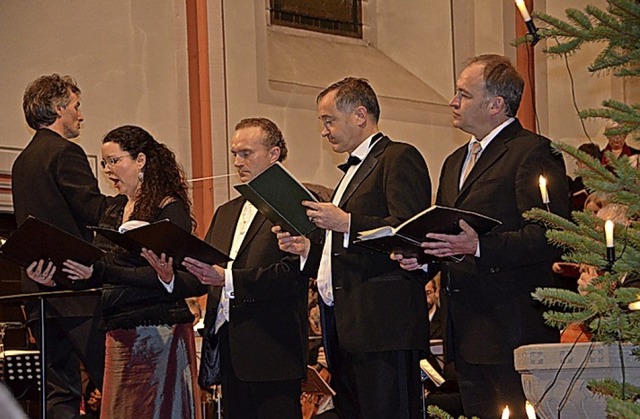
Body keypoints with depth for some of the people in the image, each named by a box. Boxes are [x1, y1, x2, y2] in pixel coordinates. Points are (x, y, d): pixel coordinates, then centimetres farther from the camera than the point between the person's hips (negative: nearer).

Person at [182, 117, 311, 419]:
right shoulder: (225, 213, 23)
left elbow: (294, 273, -16)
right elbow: (204, 275, 15)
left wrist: (228, 278, -21)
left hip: (272, 352, -7)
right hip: (227, 349, 7)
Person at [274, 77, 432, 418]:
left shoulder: (400, 158, -3)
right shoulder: (353, 170, 28)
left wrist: (347, 224, -21)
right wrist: (308, 249, 15)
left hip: (382, 323, -10)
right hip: (344, 326, 10)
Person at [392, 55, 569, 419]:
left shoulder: (532, 153, -8)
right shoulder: (455, 162, 22)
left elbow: (550, 236, -18)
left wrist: (479, 246, -27)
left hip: (512, 326, -9)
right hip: (467, 332, 9)